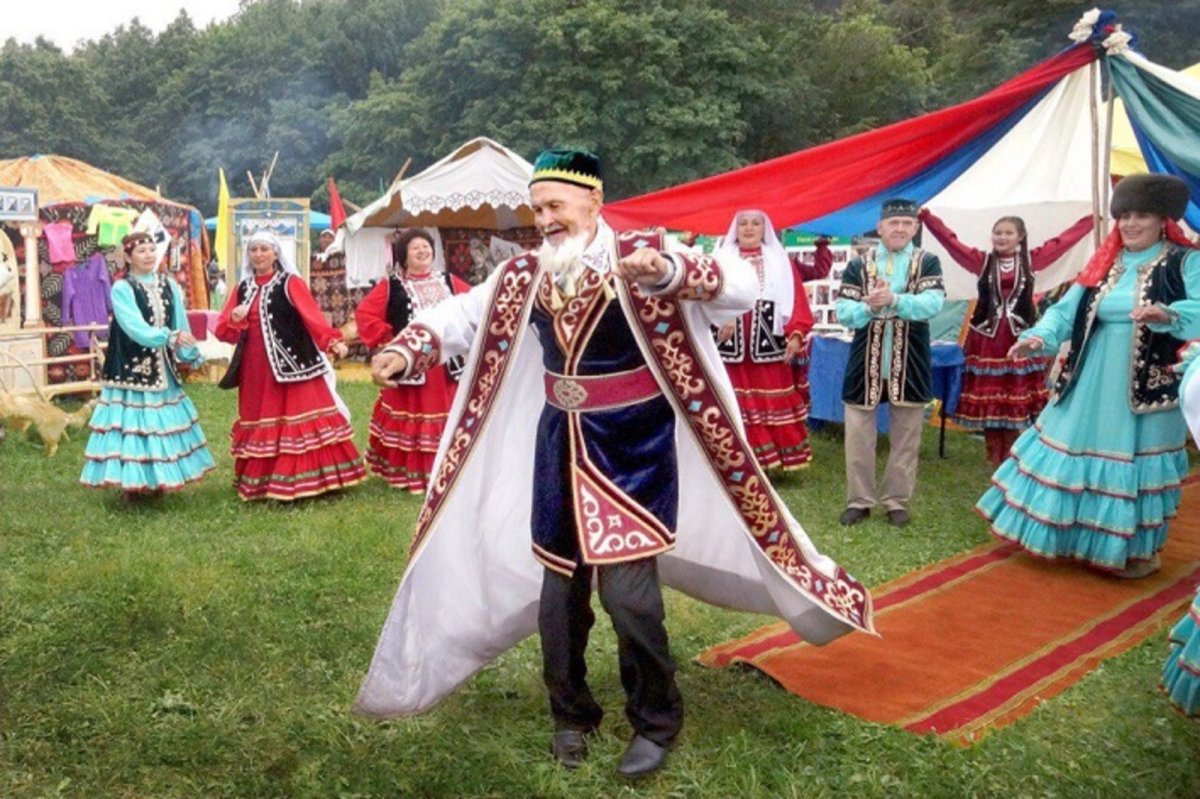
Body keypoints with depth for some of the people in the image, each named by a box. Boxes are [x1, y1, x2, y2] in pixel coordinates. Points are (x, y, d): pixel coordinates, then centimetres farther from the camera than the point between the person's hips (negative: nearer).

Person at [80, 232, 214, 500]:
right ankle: (131, 483, 5)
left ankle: (157, 480, 20)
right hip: (132, 369, -5)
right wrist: (169, 337, -34)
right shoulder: (122, 289, -9)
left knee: (162, 421, 9)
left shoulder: (169, 286, 7)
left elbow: (180, 324, 8)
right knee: (134, 419, -4)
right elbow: (135, 327, -22)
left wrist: (191, 356, 6)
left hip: (163, 369, 5)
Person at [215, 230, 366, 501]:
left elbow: (312, 315, -15)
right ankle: (262, 483, 16)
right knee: (261, 423, 8)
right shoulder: (242, 288, 12)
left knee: (301, 421, -7)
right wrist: (234, 320, -13)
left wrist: (332, 341, -31)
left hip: (292, 365, -5)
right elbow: (223, 331, 9)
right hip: (256, 370, 5)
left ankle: (303, 479, -1)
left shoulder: (290, 283, -1)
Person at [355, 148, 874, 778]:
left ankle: (655, 721, 16)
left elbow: (742, 287, -22)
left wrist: (667, 271, -40)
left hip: (632, 448, -5)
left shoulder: (640, 258, -12)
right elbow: (462, 314, 3)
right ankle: (571, 713, 33)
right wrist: (404, 350, -16)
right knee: (557, 587, 11)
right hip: (559, 448, 5)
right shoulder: (526, 274, 3)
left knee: (627, 589, -10)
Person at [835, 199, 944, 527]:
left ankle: (897, 500, 21)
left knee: (906, 438, 8)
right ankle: (859, 500, 17)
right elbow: (843, 312, -5)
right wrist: (869, 306, -24)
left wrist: (894, 300, -30)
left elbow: (932, 304, -15)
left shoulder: (927, 263, 1)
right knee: (858, 436, 4)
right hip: (866, 363, 0)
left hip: (909, 365, 0)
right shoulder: (858, 265, 2)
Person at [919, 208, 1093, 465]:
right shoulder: (982, 261, 1)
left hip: (1019, 337, 1)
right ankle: (993, 456, 15)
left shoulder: (1031, 260, 4)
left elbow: (1065, 239, 7)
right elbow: (950, 240, -5)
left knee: (1015, 398, 6)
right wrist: (926, 216, -13)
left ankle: (1009, 457, 18)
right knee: (987, 397, 4)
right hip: (986, 336, 0)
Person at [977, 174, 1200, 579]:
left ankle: (1139, 549, 19)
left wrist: (1167, 315, -38)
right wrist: (1039, 336, -15)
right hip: (1093, 381, 5)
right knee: (1081, 452, 10)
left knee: (1136, 461, 2)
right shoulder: (1105, 263, 10)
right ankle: (1082, 536, 26)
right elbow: (1068, 308, 2)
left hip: (1148, 384, -5)